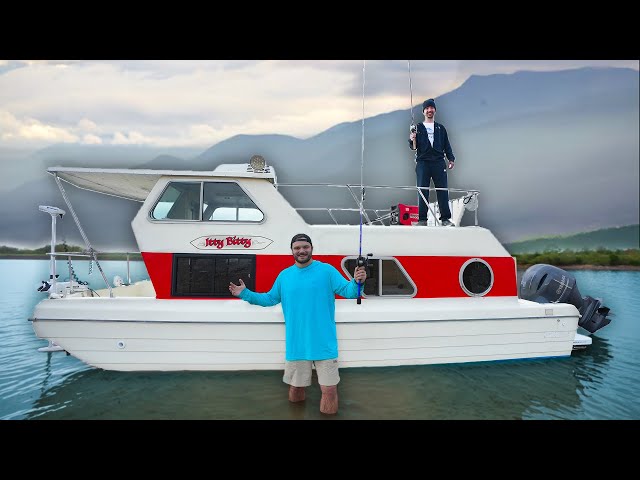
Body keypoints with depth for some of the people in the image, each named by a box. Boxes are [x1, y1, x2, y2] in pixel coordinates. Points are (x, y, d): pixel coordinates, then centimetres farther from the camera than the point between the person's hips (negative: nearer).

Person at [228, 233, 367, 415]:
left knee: (329, 389, 1)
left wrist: (357, 282, -32)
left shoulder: (327, 270, -5)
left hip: (324, 345, -3)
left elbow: (347, 291, -11)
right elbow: (270, 299, 16)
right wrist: (245, 294, 10)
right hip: (296, 346, 4)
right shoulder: (284, 275, 7)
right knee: (295, 388, 19)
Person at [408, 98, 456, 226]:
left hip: (439, 162, 1)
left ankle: (445, 218, 1)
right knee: (422, 191, -4)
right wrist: (412, 140, -15)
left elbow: (446, 145, 16)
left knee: (443, 191, -3)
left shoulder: (440, 128, 18)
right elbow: (414, 147, 7)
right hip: (422, 163, -1)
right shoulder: (417, 128, 13)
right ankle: (422, 219, -1)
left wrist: (451, 159, 4)